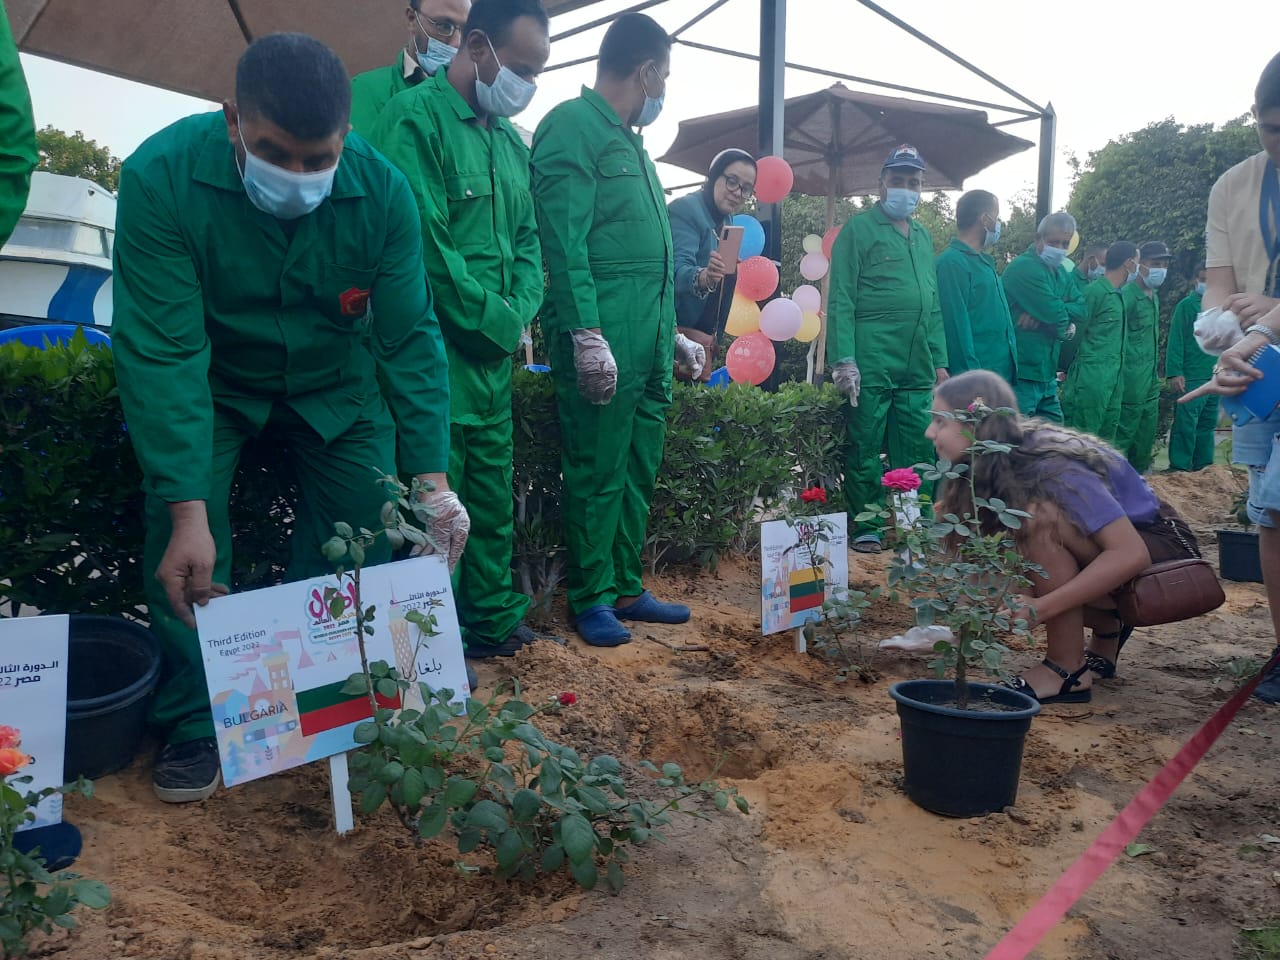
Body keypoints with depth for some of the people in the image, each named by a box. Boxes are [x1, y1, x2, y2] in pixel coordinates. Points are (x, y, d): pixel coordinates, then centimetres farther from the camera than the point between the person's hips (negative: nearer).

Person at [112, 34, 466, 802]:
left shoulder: (382, 191, -24)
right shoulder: (161, 178, -29)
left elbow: (411, 337, -20)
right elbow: (163, 352, -32)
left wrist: (432, 479, -27)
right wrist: (188, 511, -37)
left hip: (335, 381, 2)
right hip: (212, 383, -1)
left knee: (365, 538, -5)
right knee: (184, 549, -16)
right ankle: (193, 722, 6)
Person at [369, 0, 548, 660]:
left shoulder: (512, 141, 16)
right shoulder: (416, 118, -10)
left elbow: (527, 239, 18)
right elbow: (428, 247, -17)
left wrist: (520, 314, 0)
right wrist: (496, 322, -10)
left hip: (495, 356, 8)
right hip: (438, 351, -8)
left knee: (492, 493, 15)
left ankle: (492, 619, 28)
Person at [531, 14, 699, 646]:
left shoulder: (629, 142, 23)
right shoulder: (572, 127, -6)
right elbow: (564, 242, -15)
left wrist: (671, 334, 22)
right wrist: (587, 334, -22)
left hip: (648, 339, 9)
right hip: (604, 338, -9)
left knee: (638, 470, 13)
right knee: (598, 471, -2)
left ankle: (627, 588, 23)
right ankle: (591, 599, 9)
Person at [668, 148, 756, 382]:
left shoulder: (726, 221, 14)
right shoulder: (685, 209, -12)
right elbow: (678, 270, -27)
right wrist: (703, 278, -47)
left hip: (704, 336, 9)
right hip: (677, 333, -9)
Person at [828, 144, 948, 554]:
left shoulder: (923, 237, 21)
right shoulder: (859, 229, 1)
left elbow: (933, 305, 22)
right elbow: (841, 300, -7)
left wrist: (940, 361, 16)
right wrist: (844, 359, -15)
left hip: (917, 368, 6)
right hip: (871, 364, -6)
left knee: (914, 452, 8)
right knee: (865, 450, 0)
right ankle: (866, 530, 9)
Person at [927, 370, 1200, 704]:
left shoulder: (1050, 465, -28)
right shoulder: (1001, 461, -6)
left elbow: (1130, 554, -32)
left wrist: (1040, 608, -35)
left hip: (1162, 553, -8)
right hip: (1108, 553, 8)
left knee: (1040, 518, -30)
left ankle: (1067, 670, -17)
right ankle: (1107, 629, 15)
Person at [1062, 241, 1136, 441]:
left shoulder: (1117, 294, 15)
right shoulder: (1095, 291, -12)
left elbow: (1114, 338, 15)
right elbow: (1076, 332, -7)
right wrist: (1065, 368, 0)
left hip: (1112, 378, 8)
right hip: (1092, 378, -8)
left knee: (1107, 440, 10)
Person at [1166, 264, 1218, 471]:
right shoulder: (1187, 305, -3)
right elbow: (1176, 340, -9)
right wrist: (1174, 373, -17)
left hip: (1217, 378, 6)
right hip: (1192, 378, -6)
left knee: (1207, 425, 12)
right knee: (1185, 425, -6)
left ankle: (1203, 468, 20)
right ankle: (1178, 469, -1)